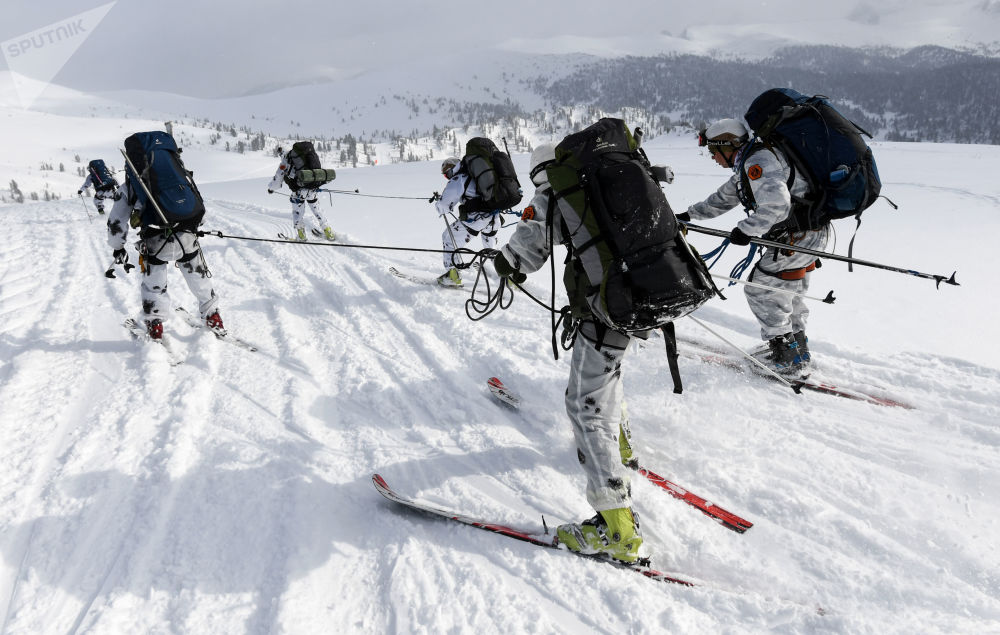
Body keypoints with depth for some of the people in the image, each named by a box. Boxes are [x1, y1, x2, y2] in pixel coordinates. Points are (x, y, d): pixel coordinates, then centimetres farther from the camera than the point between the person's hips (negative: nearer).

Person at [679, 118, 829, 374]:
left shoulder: (758, 160, -18)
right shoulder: (748, 165, 16)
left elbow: (777, 204, -31)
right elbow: (722, 199, 28)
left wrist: (747, 229, -23)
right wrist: (687, 215, 29)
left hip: (800, 233, -11)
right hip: (810, 231, 11)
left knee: (760, 289, -5)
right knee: (787, 291, 21)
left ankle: (787, 358, 3)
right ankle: (799, 350, 33)